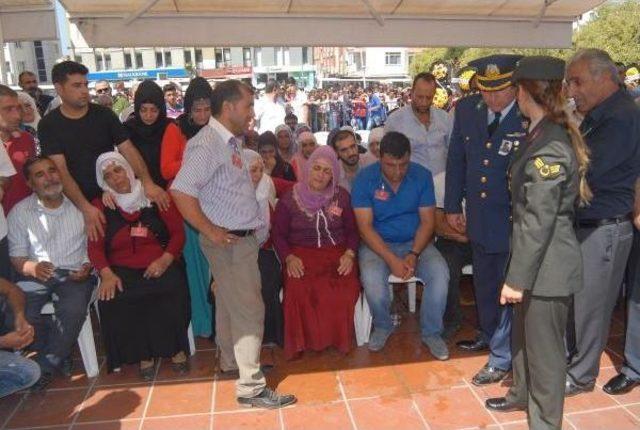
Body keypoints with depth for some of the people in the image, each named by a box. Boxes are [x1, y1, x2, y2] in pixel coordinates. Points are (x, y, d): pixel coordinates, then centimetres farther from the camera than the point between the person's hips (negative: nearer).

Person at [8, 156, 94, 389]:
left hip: (74, 273, -1)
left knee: (73, 310, -30)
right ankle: (60, 356, -3)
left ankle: (45, 366, -7)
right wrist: (33, 268, -18)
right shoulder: (20, 212, 7)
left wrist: (87, 266, -14)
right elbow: (17, 256, 5)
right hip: (36, 274, 2)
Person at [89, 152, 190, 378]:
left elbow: (178, 232, 4)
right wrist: (106, 273, -15)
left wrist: (165, 260, -14)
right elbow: (95, 247, 4)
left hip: (160, 265, -1)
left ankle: (176, 349, -10)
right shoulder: (100, 206, 12)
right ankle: (144, 355, -10)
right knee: (113, 299, -29)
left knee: (172, 289, -31)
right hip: (122, 270, 1)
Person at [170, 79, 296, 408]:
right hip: (228, 241, -9)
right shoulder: (207, 144, -19)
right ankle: (251, 387, 6)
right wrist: (211, 232, -22)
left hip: (242, 237, 9)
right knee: (249, 310, -4)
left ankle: (232, 361, 38)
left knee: (230, 303, 21)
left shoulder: (231, 142, 11)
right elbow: (181, 192, -27)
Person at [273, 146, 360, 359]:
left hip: (337, 253, 1)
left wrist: (349, 254, -6)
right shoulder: (289, 200, 6)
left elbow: (352, 229, 13)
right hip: (302, 255, -1)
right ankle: (304, 342, -9)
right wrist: (289, 258, -11)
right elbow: (279, 234, 6)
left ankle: (337, 340, -5)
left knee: (345, 289, -30)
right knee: (300, 291, -32)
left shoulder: (342, 197, 11)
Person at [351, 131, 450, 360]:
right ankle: (383, 326, 1)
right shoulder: (365, 179, -10)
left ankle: (431, 332, -1)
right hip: (378, 244, -2)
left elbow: (427, 221, -3)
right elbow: (365, 226, -14)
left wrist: (414, 254, -20)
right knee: (371, 278, -32)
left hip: (415, 242, 2)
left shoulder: (422, 176, -4)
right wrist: (392, 259, -24)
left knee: (440, 273, -26)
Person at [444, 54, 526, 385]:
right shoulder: (466, 109, -2)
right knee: (484, 282, 22)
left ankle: (501, 357, 24)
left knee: (509, 288, 7)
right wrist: (453, 206, 8)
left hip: (515, 221, -5)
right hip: (479, 218, 6)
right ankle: (488, 335, 46)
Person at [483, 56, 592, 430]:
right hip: (537, 261, 10)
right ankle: (522, 395, 47)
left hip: (548, 267, -10)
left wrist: (517, 278, -18)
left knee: (545, 348, 9)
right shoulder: (546, 135, 7)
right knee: (523, 335, 25)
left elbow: (539, 221, -24)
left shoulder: (549, 147, -24)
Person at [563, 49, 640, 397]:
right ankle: (566, 360, 34)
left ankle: (579, 377, 22)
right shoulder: (597, 116, 13)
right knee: (569, 300, 18)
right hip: (581, 225, 9)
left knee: (587, 306, 5)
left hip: (603, 230, -9)